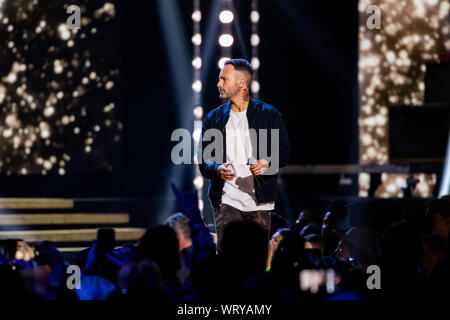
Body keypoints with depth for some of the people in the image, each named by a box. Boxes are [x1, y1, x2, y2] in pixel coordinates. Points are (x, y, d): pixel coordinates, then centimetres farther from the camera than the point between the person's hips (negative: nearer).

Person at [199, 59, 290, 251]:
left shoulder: (269, 115, 6)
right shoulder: (213, 119, 12)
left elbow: (284, 152, 7)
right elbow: (204, 162, 9)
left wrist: (267, 163, -15)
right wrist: (217, 169, -14)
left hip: (258, 203, -1)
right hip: (226, 201, 1)